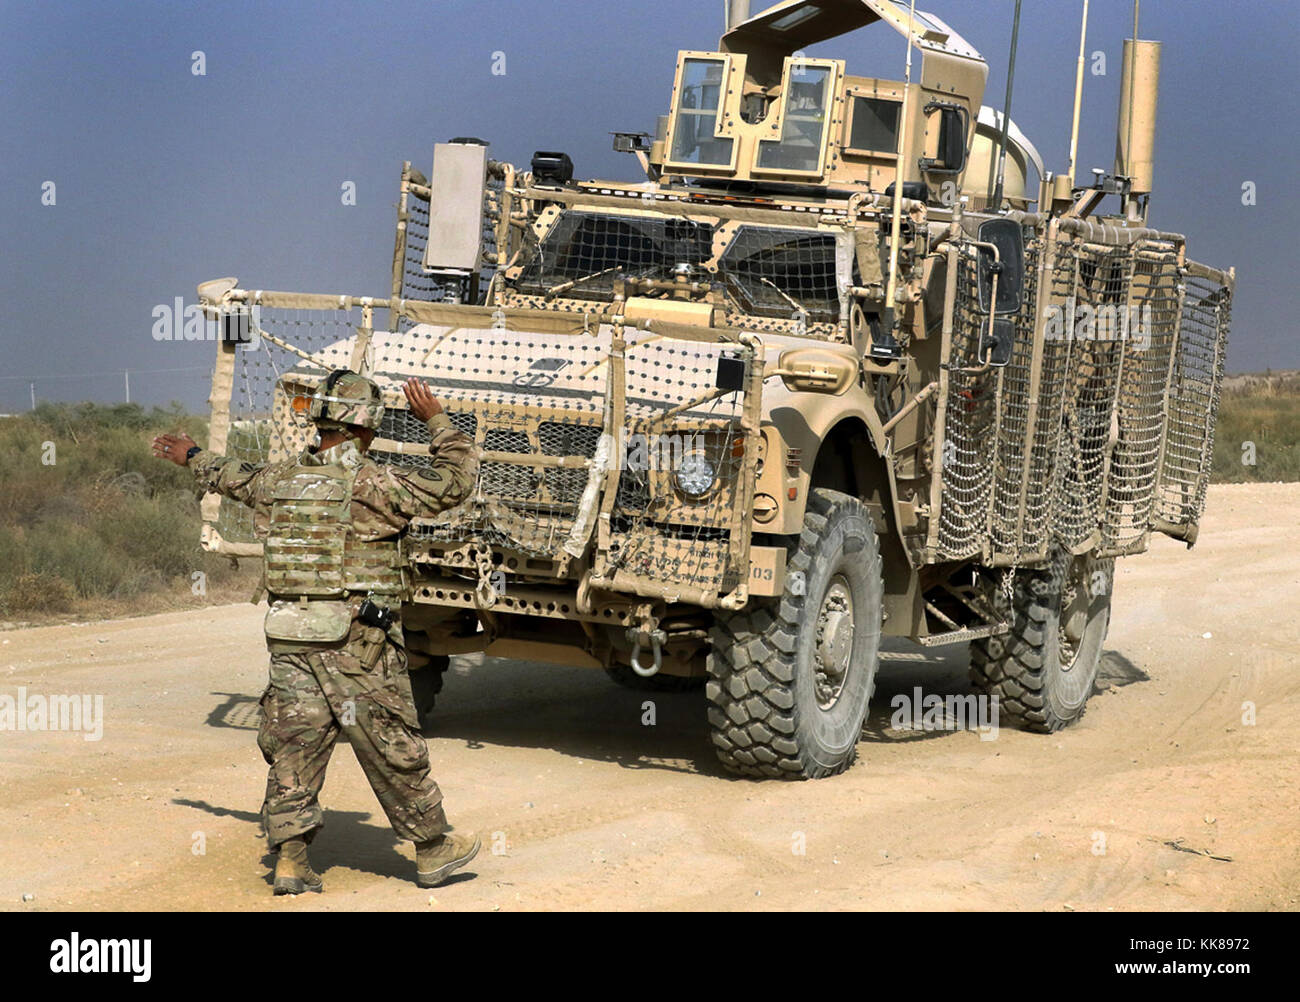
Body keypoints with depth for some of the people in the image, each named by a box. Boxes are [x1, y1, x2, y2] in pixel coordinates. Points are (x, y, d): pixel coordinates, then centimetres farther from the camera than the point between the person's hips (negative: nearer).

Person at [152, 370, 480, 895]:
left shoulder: (277, 481, 8)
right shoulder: (372, 484, -11)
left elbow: (230, 475, 29)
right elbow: (455, 480, -12)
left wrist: (191, 456, 51)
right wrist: (437, 421, 2)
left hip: (290, 642, 5)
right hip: (357, 646, -5)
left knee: (294, 745, 9)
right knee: (393, 749, 4)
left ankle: (290, 858, 8)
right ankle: (433, 850, 14)